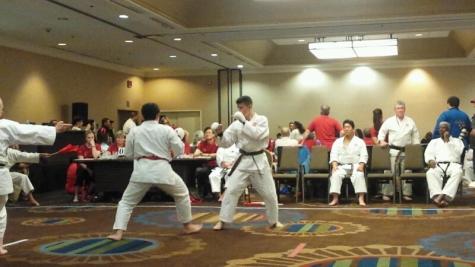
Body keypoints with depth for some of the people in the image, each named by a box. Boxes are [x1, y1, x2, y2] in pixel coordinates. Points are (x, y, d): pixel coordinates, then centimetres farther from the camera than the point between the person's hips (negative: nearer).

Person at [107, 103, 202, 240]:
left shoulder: (134, 131, 7)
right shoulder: (166, 130, 3)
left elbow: (128, 154, 13)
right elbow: (179, 150, 5)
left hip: (142, 171, 1)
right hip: (162, 170, 0)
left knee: (127, 201, 15)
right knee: (182, 194, 24)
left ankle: (118, 233, 2)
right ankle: (187, 226, 31)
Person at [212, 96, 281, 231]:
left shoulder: (262, 119, -5)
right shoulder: (237, 123, 1)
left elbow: (258, 135, -24)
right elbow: (226, 142, 0)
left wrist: (244, 122, -25)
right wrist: (220, 134, -19)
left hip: (259, 161, -2)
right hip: (243, 161, 2)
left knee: (269, 193, 6)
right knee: (231, 190, -6)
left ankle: (274, 221, 27)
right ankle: (223, 221, 4)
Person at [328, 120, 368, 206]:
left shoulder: (360, 141, 12)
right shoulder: (338, 141, 16)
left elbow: (363, 155, 2)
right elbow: (334, 154, 5)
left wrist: (361, 165, -17)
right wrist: (334, 165, -13)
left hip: (355, 166, -1)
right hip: (341, 166, 1)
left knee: (359, 175, -34)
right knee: (336, 175, -31)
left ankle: (361, 199, -39)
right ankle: (335, 198, -34)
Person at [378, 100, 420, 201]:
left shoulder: (410, 121, 11)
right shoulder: (389, 121, 5)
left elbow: (415, 136, 14)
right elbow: (382, 132, 8)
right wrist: (381, 141, -9)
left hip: (407, 151, 2)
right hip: (393, 150, -2)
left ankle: (406, 193, 11)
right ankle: (387, 193, 0)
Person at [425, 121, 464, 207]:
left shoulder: (457, 141, 21)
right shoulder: (434, 141, 27)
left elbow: (458, 153, 1)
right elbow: (428, 153, 10)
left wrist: (447, 141, 0)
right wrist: (430, 160, -13)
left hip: (453, 164, -1)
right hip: (438, 164, 1)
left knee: (458, 172, -38)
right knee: (431, 173, -35)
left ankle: (445, 196, -50)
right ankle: (437, 196, -51)